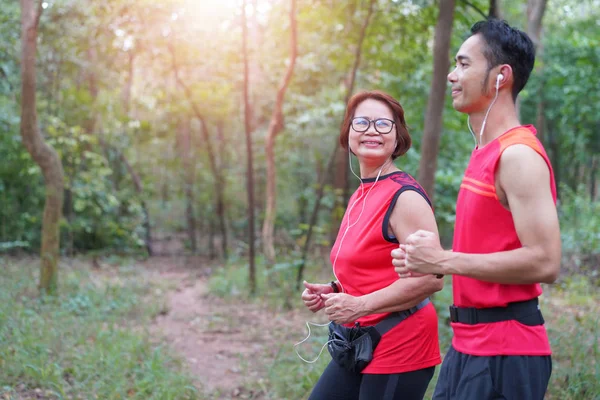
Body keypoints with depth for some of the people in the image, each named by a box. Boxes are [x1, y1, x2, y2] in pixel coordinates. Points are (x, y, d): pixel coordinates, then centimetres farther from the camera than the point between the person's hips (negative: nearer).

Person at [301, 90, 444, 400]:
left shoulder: (405, 197, -16)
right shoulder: (360, 197, 10)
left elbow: (432, 277, -24)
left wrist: (360, 305, -22)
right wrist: (333, 292, 6)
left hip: (398, 350, -8)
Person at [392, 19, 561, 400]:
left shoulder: (519, 156, -17)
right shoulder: (487, 153, 12)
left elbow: (545, 262, -24)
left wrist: (443, 260, -19)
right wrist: (428, 258, 4)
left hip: (504, 351, -9)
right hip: (469, 344, 9)